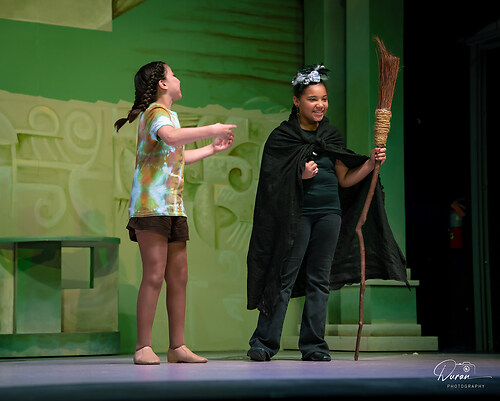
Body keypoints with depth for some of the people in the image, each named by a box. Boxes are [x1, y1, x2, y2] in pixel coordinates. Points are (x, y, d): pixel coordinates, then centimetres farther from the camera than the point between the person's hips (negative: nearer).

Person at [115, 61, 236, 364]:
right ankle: (143, 348, -10)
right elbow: (170, 137, -31)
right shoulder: (156, 112, -7)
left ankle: (177, 347, 10)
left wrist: (213, 149, 41)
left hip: (173, 208, 10)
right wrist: (211, 130, -23)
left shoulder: (169, 114, 25)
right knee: (154, 276, -12)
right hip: (151, 206, -10)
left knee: (178, 277, 7)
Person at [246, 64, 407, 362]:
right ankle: (264, 343, -2)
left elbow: (345, 179, 11)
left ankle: (313, 345, 10)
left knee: (320, 280, 5)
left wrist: (371, 163, -3)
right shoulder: (283, 137, 0)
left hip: (329, 213, 4)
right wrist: (300, 177, -20)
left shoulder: (333, 136, 13)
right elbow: (273, 181, -3)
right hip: (297, 214, -4)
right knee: (284, 277, -6)